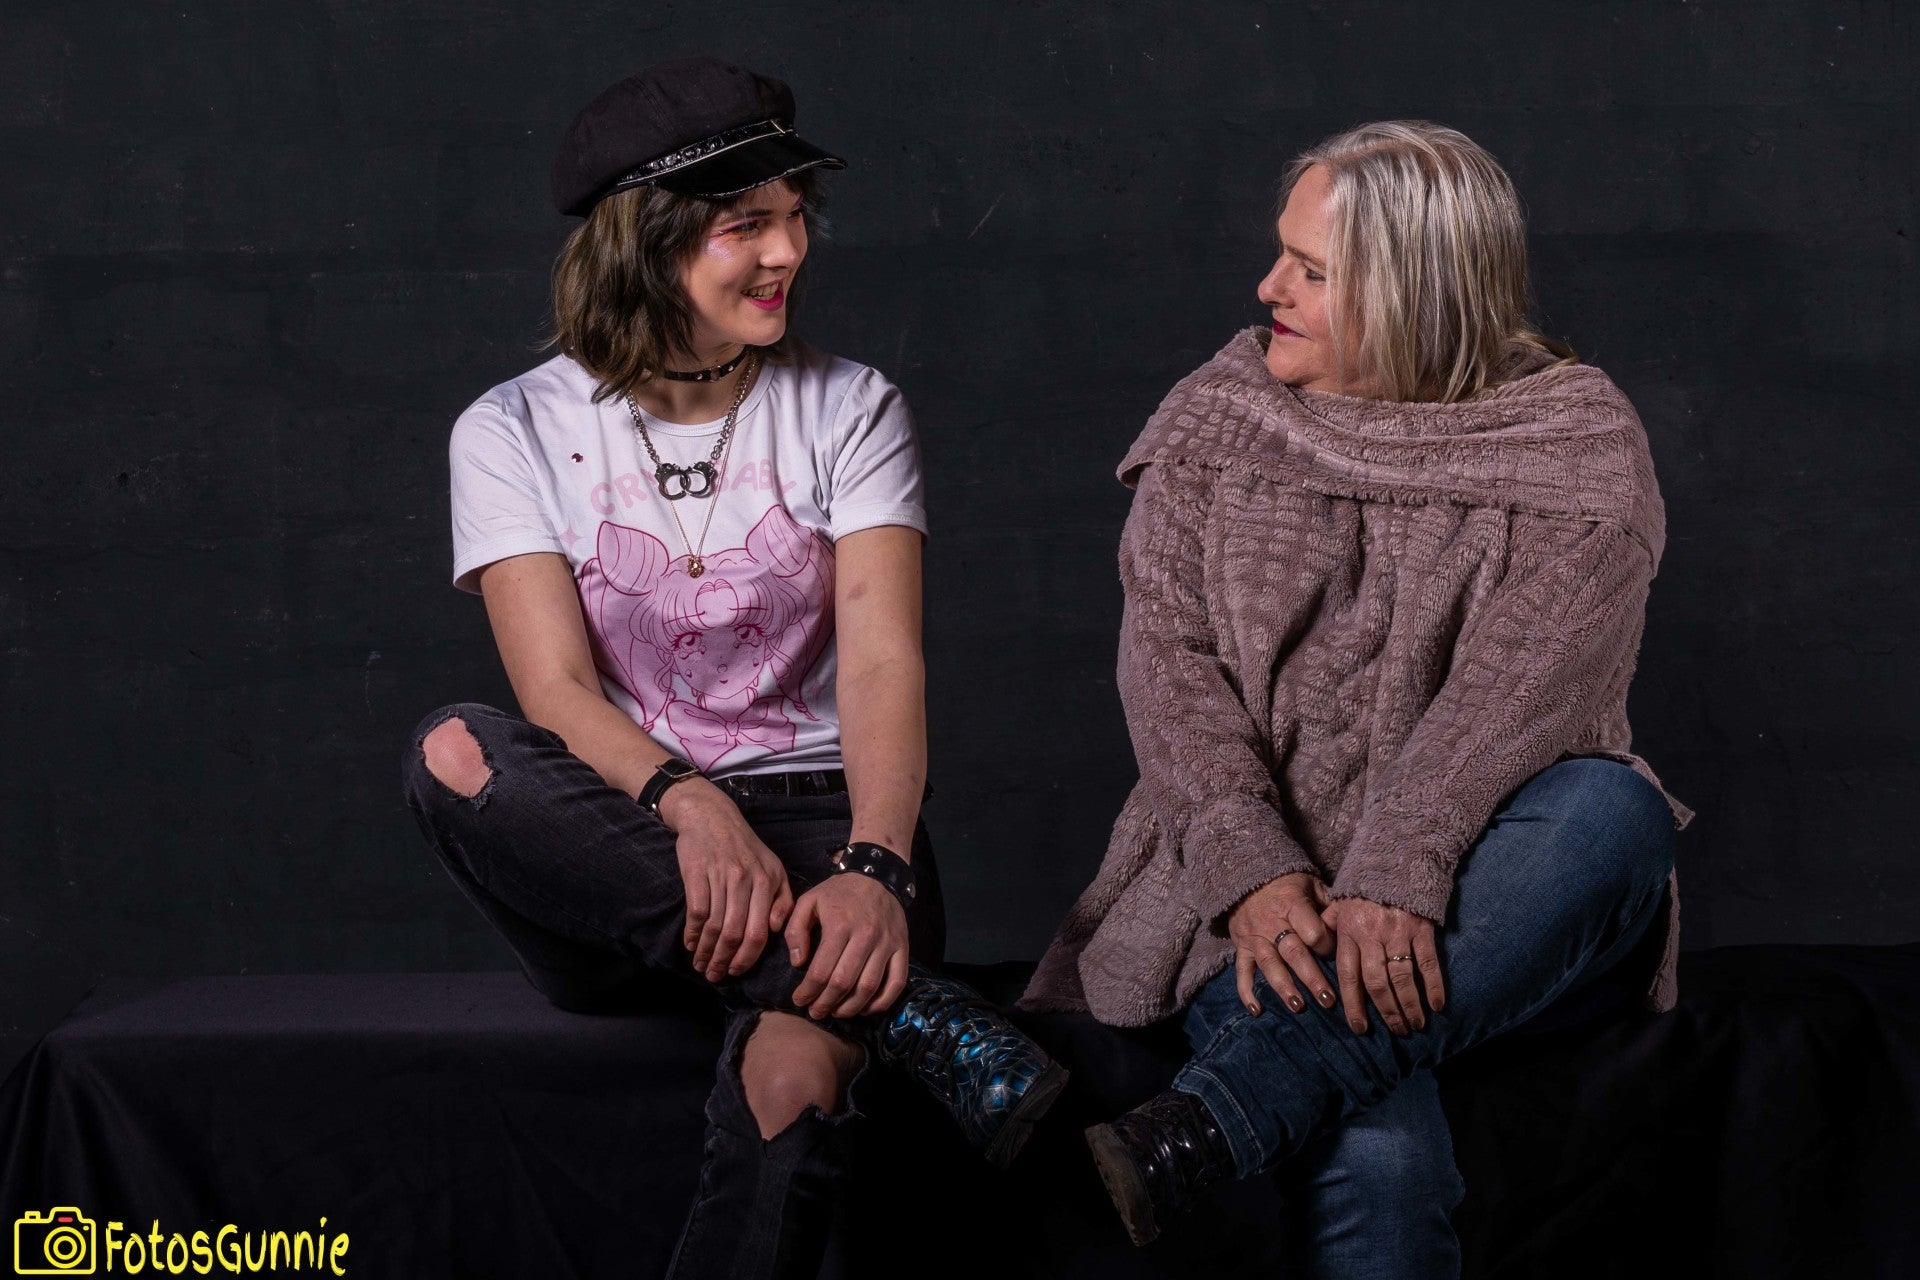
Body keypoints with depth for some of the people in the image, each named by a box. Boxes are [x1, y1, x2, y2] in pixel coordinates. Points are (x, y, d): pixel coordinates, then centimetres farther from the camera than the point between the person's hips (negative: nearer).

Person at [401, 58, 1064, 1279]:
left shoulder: (851, 412, 5)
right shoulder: (516, 433, 4)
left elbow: (884, 663, -8)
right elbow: (558, 690, -8)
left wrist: (876, 866, -27)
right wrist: (687, 803, -29)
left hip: (818, 814, -2)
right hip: (609, 845, 2)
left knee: (797, 1074, -37)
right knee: (454, 752, -34)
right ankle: (910, 1012, -37)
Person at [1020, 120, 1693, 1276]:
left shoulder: (1579, 442, 1)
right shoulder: (1212, 425, 8)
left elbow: (1519, 686, -14)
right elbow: (1170, 667, -3)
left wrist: (1396, 879, -30)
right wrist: (1255, 873, -20)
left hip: (1489, 888, 1)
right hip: (1266, 887, -1)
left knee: (1613, 813, -37)